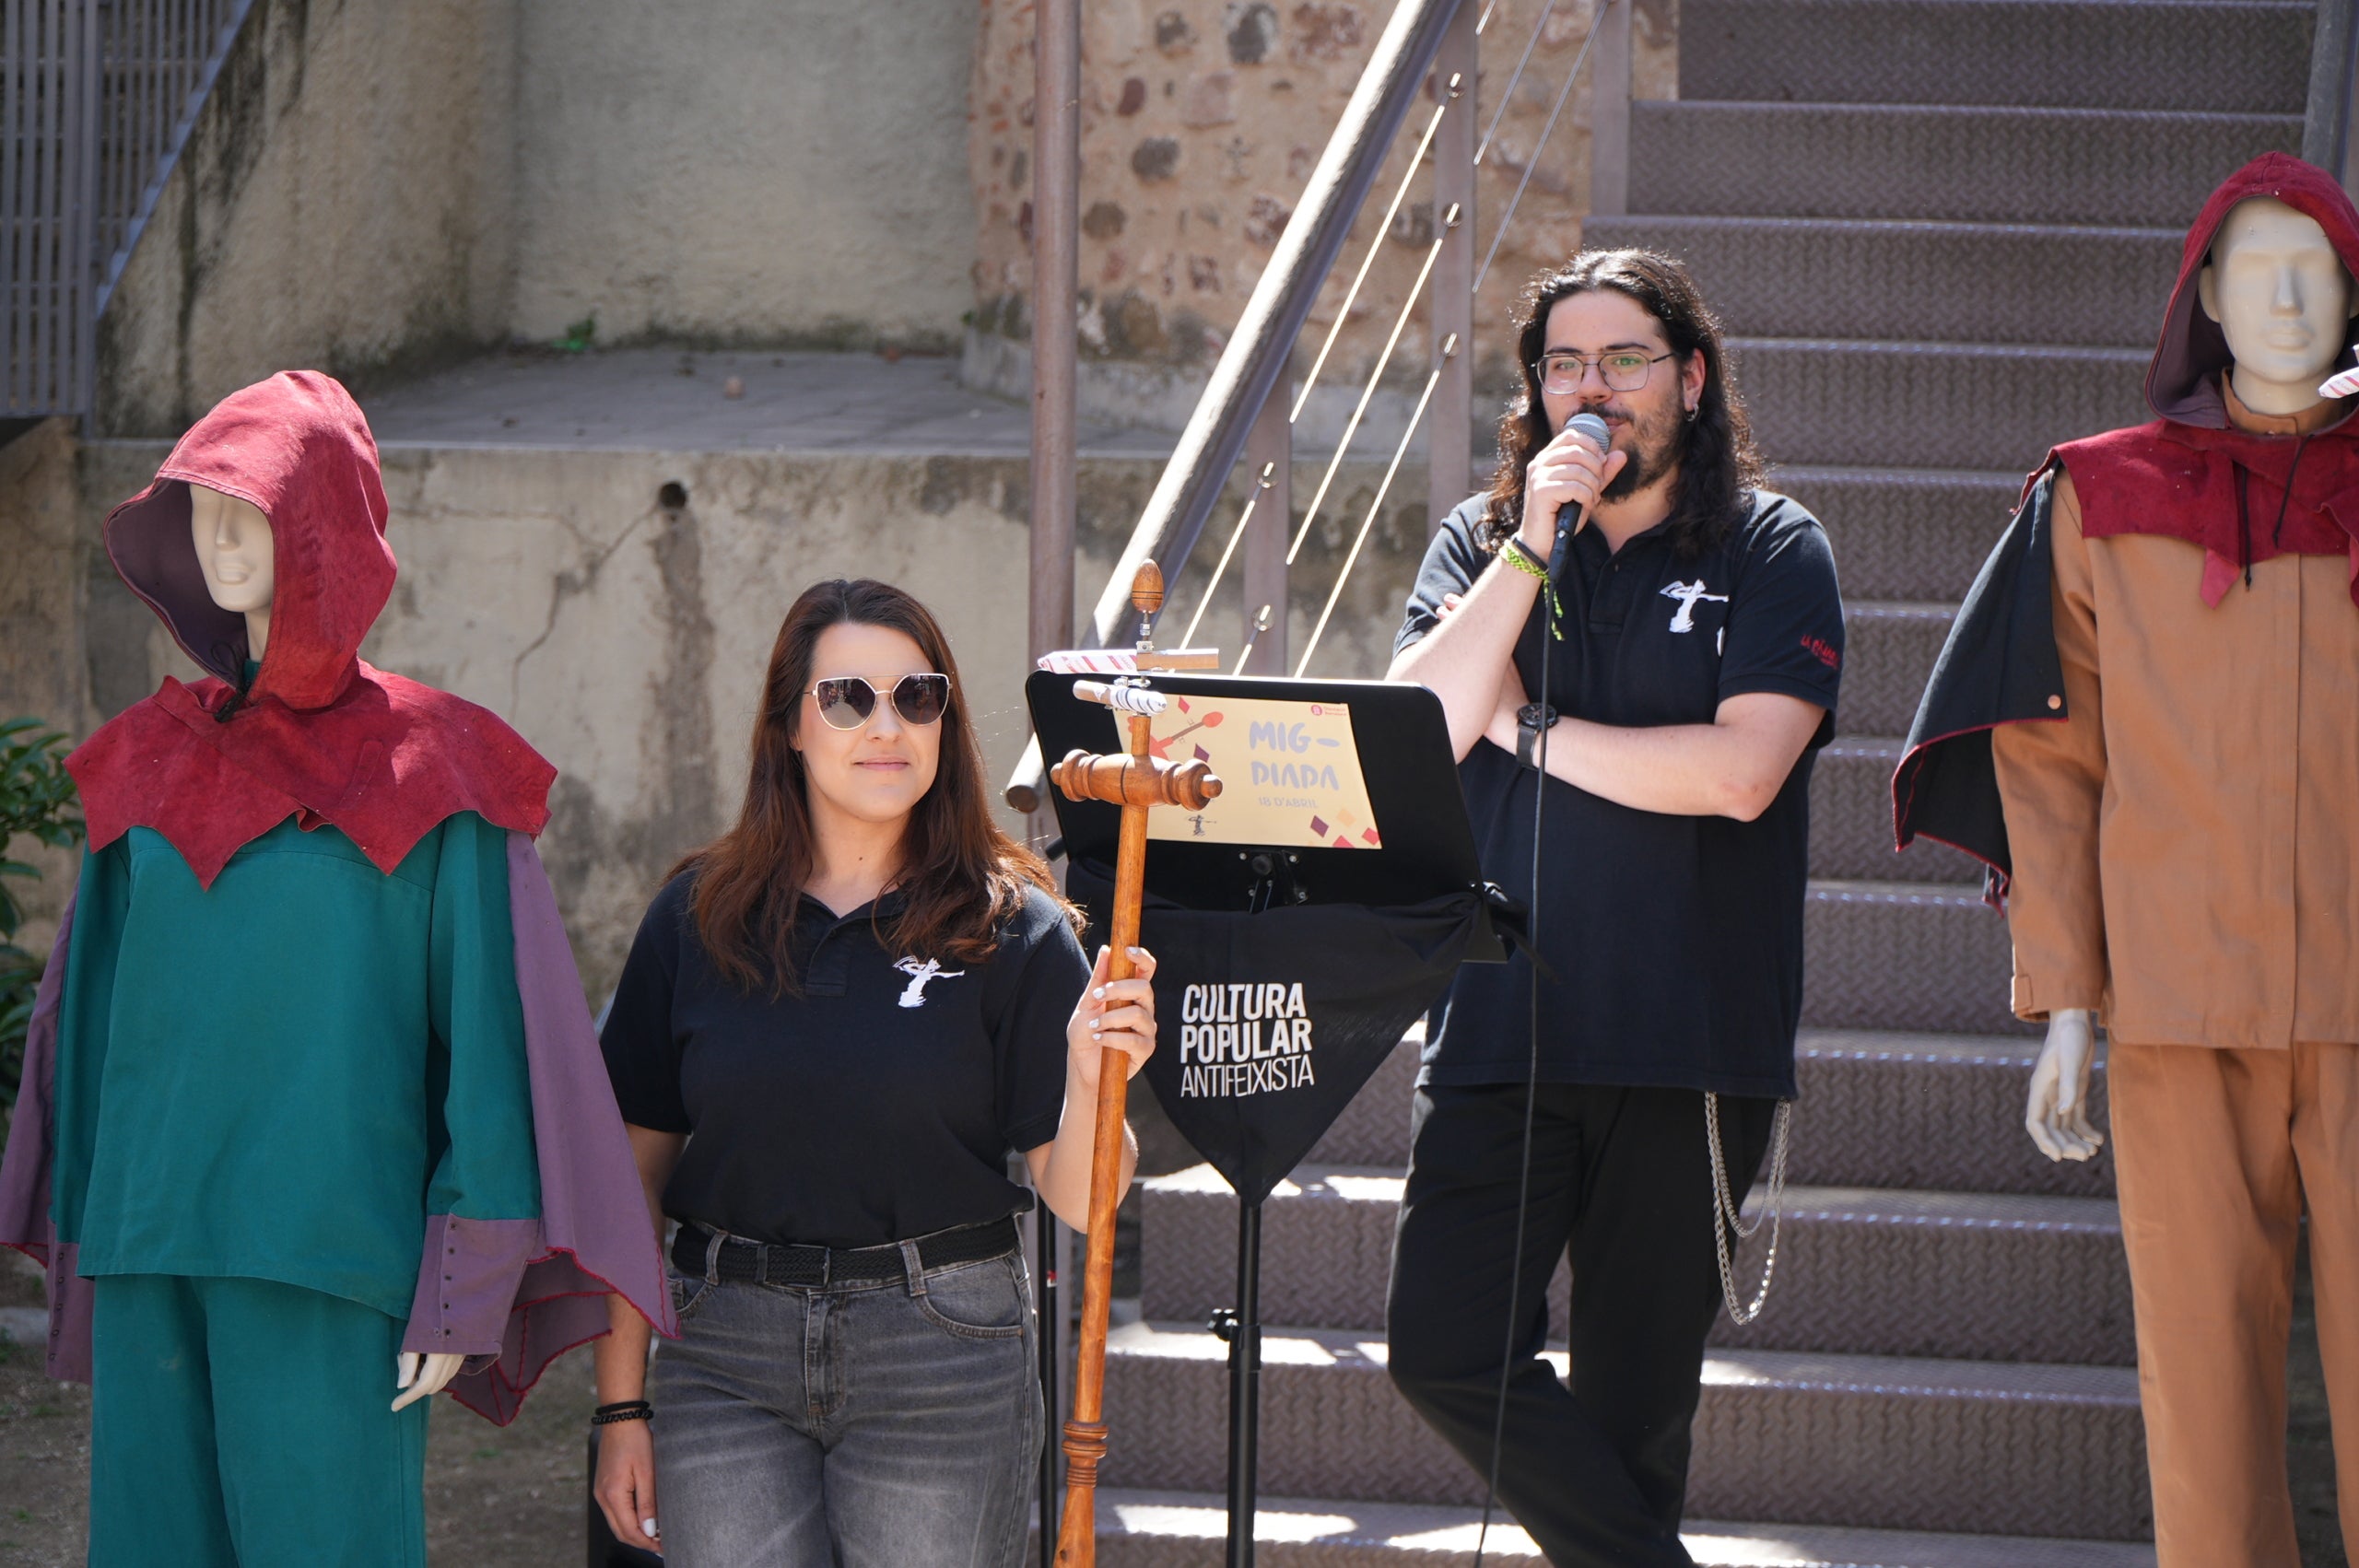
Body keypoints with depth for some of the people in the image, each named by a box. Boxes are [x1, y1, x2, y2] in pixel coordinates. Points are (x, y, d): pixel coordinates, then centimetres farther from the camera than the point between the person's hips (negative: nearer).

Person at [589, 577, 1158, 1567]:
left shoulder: (1011, 929, -1)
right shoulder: (698, 917, 4)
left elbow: (1075, 1202, -2)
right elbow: (636, 1172, 7)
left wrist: (1089, 1081, -22)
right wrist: (621, 1405, 4)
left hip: (942, 1357, -1)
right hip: (726, 1356, 1)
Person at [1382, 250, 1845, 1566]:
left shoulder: (1771, 551, 3)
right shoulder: (1479, 542, 12)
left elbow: (1739, 770, -11)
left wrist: (1526, 728, -4)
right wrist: (1535, 544, -9)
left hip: (1692, 1040, -2)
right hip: (1501, 1024, 2)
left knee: (1637, 1393, 4)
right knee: (1445, 1348, -11)